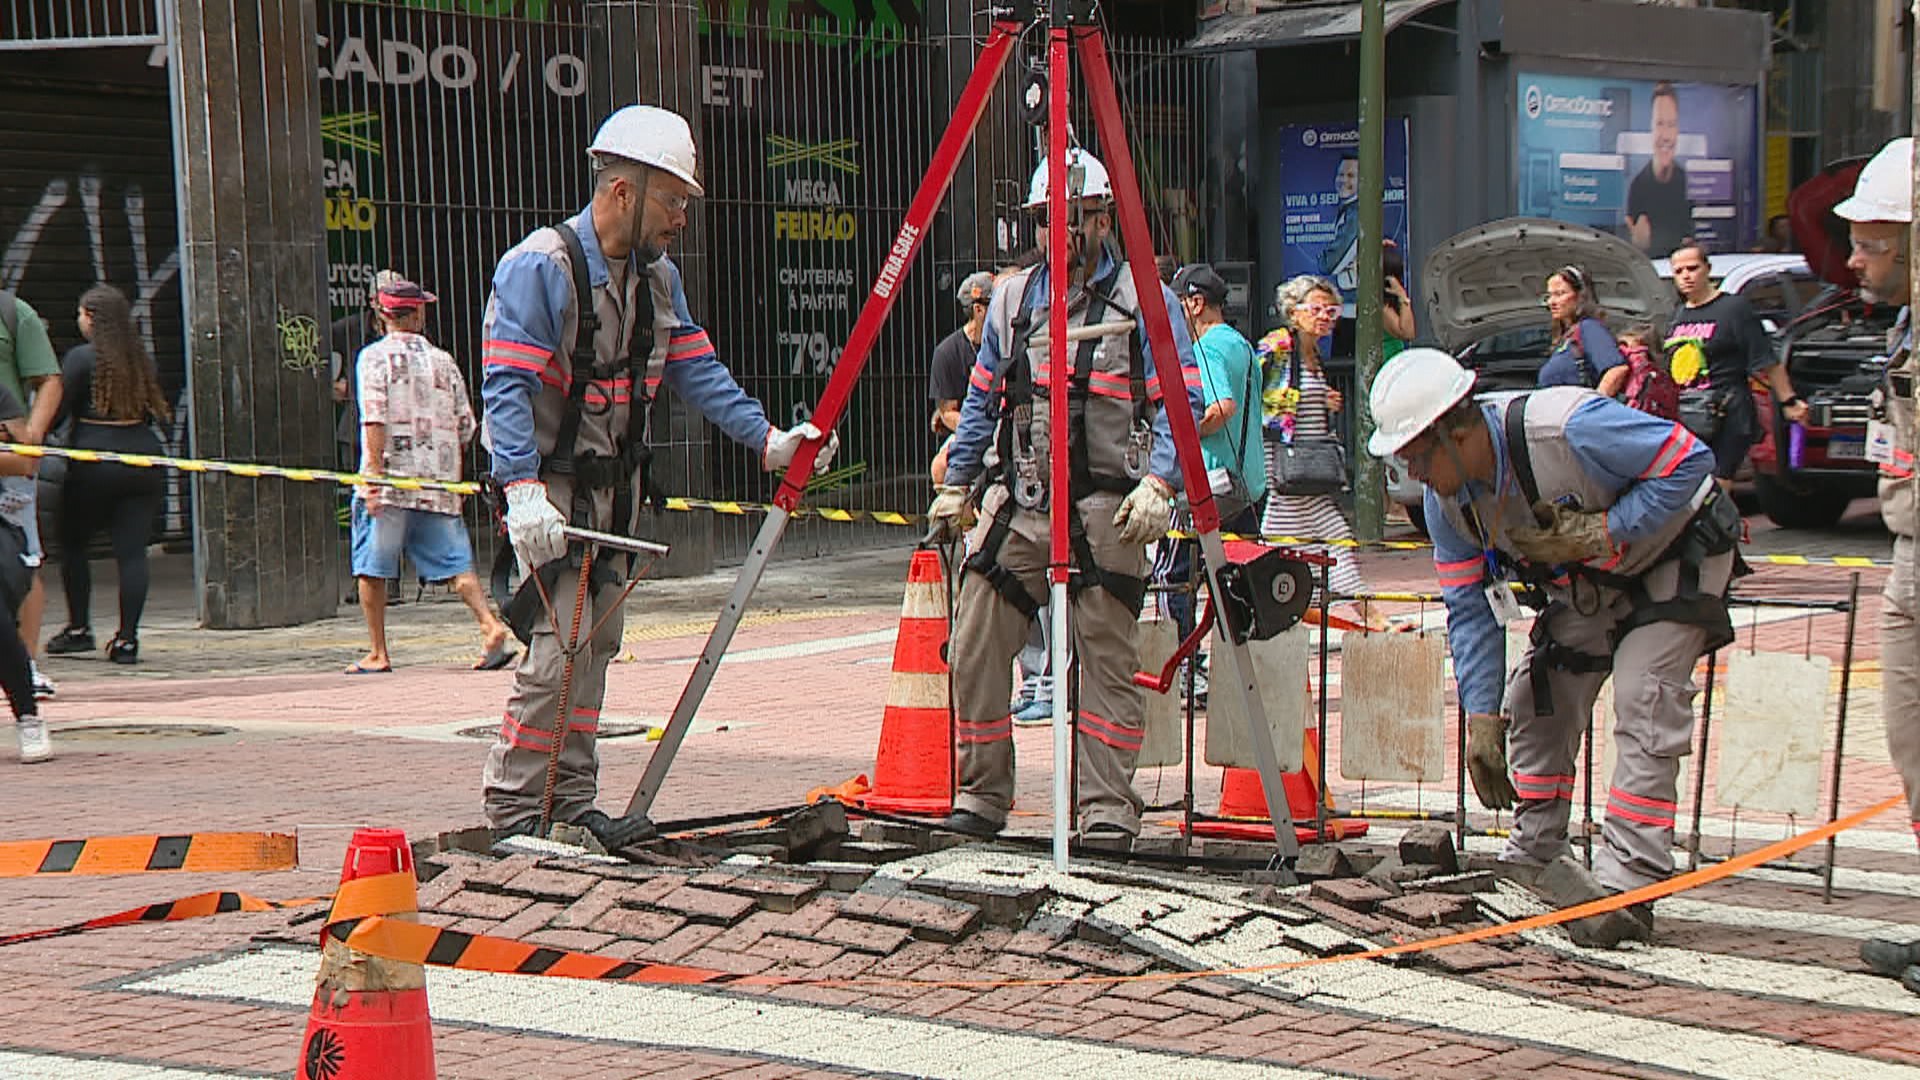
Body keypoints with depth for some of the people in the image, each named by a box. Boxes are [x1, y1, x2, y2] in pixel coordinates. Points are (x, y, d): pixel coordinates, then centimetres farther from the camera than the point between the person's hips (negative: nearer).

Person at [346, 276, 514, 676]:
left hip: (388, 480, -3)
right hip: (438, 483, 3)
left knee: (372, 568, 6)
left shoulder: (374, 357, -1)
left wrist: (374, 473, -16)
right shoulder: (443, 361, 10)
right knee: (455, 561, 3)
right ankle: (490, 625, -17)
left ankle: (377, 654, 8)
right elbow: (465, 426, 10)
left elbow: (374, 418, -13)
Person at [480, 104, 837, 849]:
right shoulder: (538, 268, -16)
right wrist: (522, 489, -31)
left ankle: (572, 802, 16)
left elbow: (696, 370, 11)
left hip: (618, 487, 8)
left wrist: (766, 438, 0)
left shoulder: (657, 277, 9)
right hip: (551, 485, -8)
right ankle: (512, 808, -5)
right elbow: (506, 388, -21)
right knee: (558, 645, -13)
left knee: (595, 646, 9)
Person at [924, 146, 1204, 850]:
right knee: (974, 651, 0)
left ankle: (1107, 812, 1)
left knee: (1105, 661, -5)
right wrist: (956, 484, 17)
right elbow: (981, 400, 22)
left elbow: (1179, 402, -4)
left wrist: (1159, 482, -16)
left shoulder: (1143, 297, 1)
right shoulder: (1011, 299, 16)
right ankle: (981, 796, 12)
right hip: (1015, 503, 5)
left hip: (1105, 510, -4)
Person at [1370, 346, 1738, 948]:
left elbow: (1690, 462, -29)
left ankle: (1627, 886, -21)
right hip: (1591, 577, 7)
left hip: (1676, 555, -7)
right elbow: (1469, 607, -5)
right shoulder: (1446, 496, -14)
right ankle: (1537, 852, 18)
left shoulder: (1569, 427, -37)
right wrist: (1482, 717, -11)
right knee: (1539, 698, 1)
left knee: (1644, 706, -19)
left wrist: (1598, 535, -33)